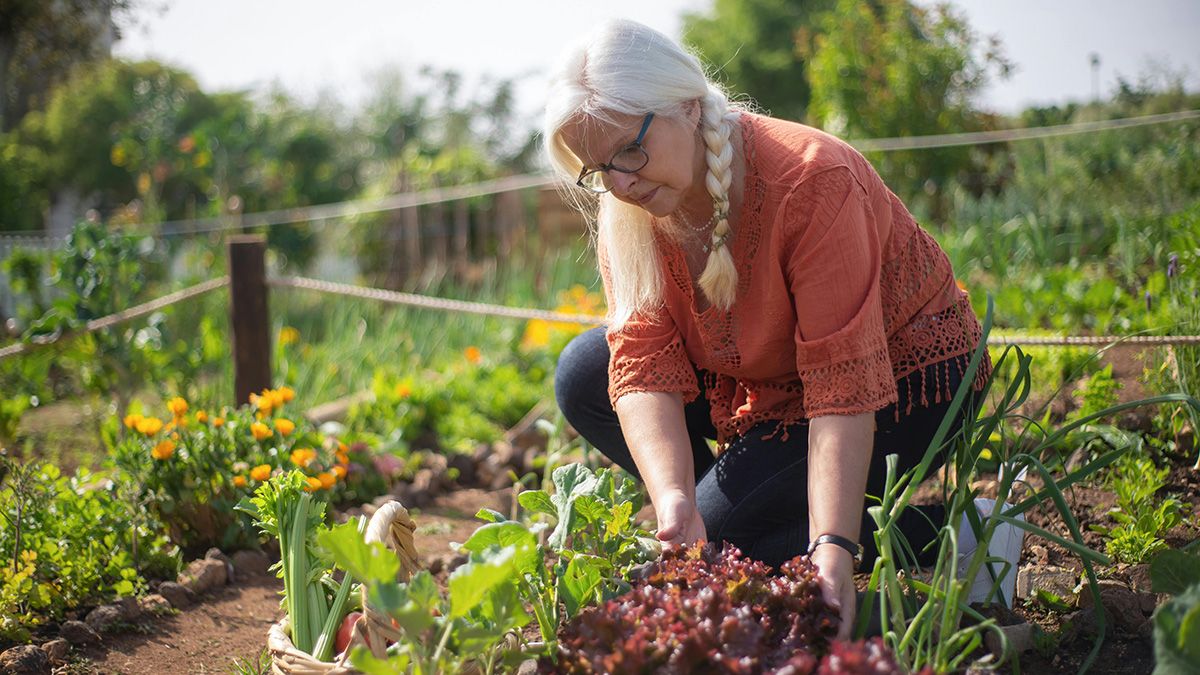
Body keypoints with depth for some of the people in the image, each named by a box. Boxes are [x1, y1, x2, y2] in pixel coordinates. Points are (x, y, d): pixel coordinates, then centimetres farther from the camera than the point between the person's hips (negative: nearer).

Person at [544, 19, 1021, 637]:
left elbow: (847, 385, -35)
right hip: (768, 377, 7)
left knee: (722, 530, -22)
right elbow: (644, 364, -22)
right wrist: (673, 501, -38)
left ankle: (950, 536, -10)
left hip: (904, 375, -7)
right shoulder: (627, 209, -13)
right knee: (583, 376, -8)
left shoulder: (810, 181, -32)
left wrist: (833, 545, -43)